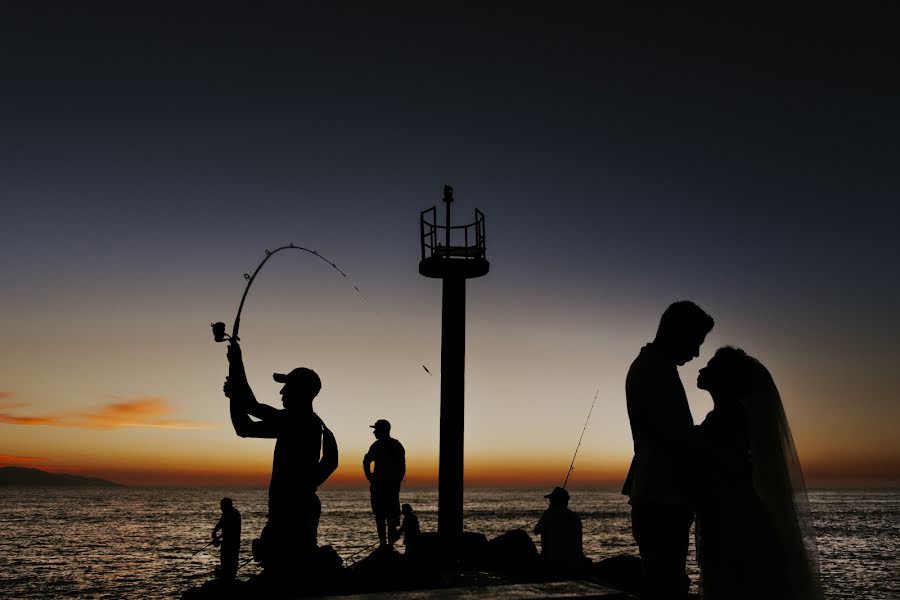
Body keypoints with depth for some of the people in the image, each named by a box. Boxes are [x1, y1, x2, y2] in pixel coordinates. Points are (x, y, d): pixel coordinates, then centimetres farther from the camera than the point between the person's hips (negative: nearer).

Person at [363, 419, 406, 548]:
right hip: (394, 485, 5)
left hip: (379, 484, -5)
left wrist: (370, 478, -6)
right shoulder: (398, 445, 11)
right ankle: (391, 543, 6)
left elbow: (366, 462, -16)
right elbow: (402, 466, 13)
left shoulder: (378, 445, -7)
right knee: (392, 515, 9)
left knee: (380, 516, 0)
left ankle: (383, 543, -4)